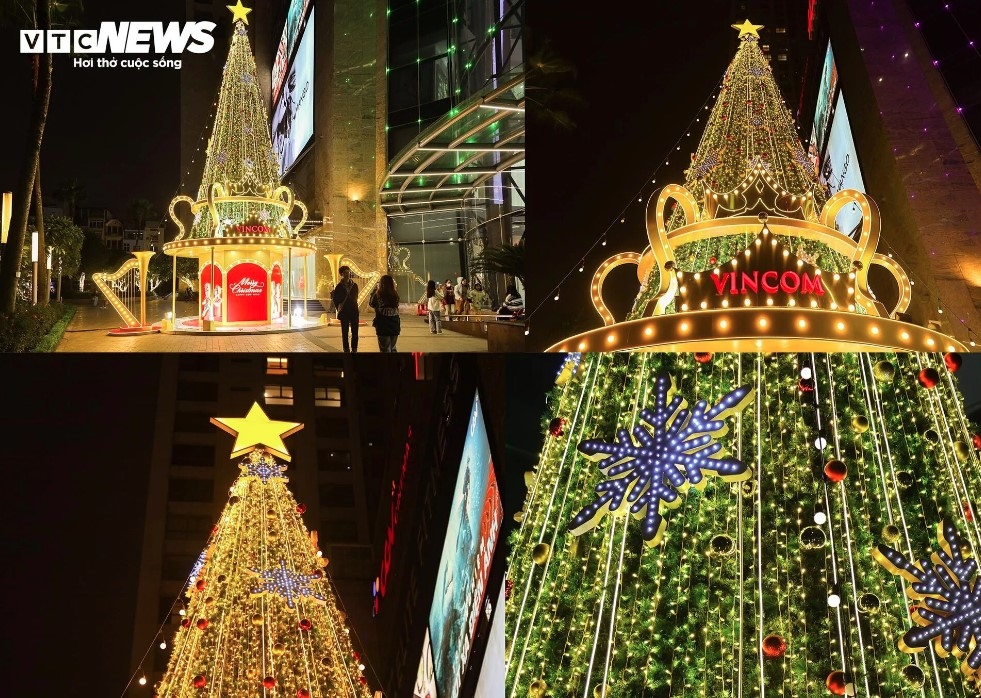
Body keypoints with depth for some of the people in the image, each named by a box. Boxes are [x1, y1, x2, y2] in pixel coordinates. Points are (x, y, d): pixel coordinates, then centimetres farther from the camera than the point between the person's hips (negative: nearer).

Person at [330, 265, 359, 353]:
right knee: (345, 333, 1)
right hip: (344, 313, -2)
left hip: (354, 312, 2)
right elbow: (335, 300, 2)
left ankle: (354, 350, 6)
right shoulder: (339, 287, -2)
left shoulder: (354, 285, 7)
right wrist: (339, 309, 3)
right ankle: (346, 350, 5)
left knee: (355, 332, 1)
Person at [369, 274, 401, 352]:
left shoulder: (378, 294, -12)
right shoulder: (395, 295, -3)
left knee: (385, 351, 2)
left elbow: (371, 303, 5)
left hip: (383, 326, -3)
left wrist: (375, 290, 11)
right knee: (393, 349, 16)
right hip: (395, 325, 4)